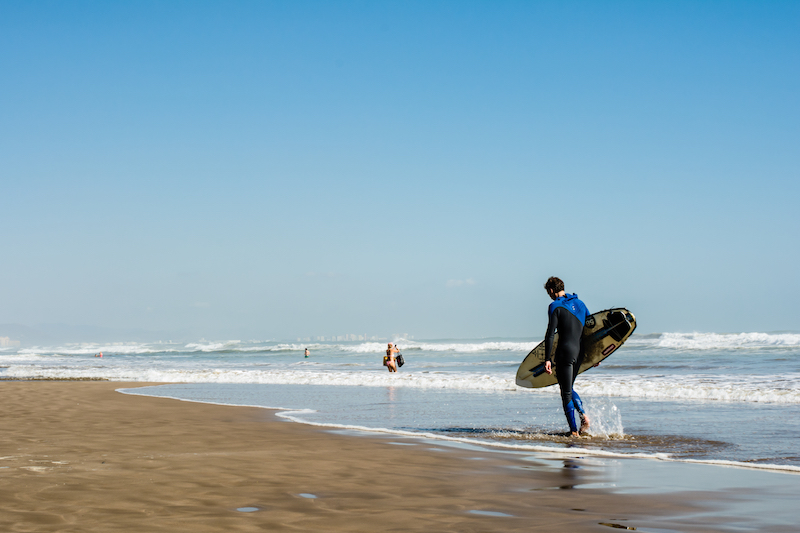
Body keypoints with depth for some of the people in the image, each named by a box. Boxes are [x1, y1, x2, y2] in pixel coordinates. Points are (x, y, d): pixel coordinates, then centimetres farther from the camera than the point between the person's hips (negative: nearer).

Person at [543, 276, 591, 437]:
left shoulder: (555, 306, -9)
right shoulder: (578, 302, 12)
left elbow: (550, 335, -14)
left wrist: (547, 359, -13)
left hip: (565, 351, -7)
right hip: (579, 351, 7)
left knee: (566, 393, 2)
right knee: (569, 388, 23)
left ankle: (574, 430, 3)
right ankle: (583, 415, 2)